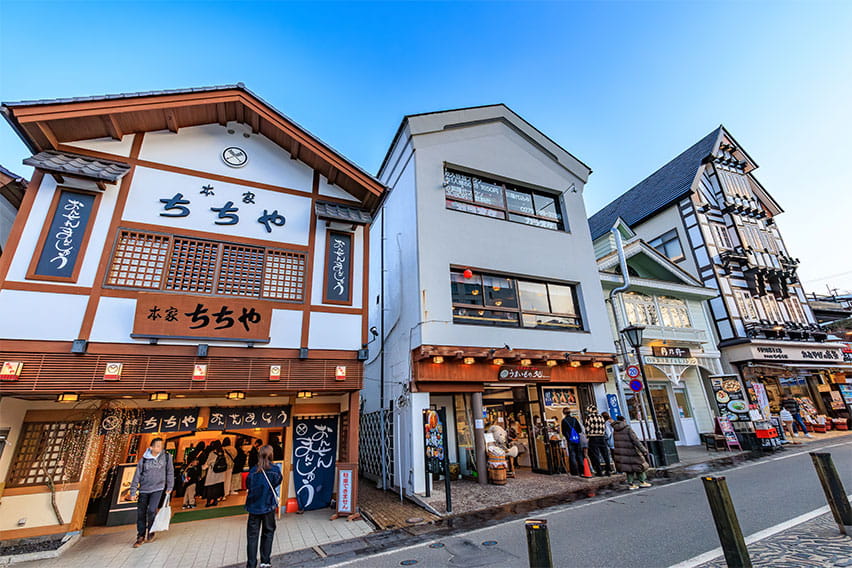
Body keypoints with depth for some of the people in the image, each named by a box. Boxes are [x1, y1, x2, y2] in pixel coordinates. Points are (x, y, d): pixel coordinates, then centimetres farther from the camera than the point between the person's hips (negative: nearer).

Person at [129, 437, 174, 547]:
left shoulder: (166, 456, -5)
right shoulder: (143, 460, -4)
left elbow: (170, 472, 1)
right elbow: (137, 476, 2)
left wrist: (169, 487, 0)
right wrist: (133, 492, 0)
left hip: (158, 489, -2)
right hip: (144, 490, 2)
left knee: (151, 510, -11)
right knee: (141, 513, 3)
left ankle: (151, 532, 12)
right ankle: (141, 536, 21)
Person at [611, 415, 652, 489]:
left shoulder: (614, 431, 9)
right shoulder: (628, 428, -10)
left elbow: (615, 442, 11)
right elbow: (635, 440, -14)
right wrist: (643, 450, -12)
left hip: (620, 452, 5)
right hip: (630, 452, -5)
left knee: (629, 469, 12)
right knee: (639, 465, 14)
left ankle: (631, 484, 12)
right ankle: (642, 481, 21)